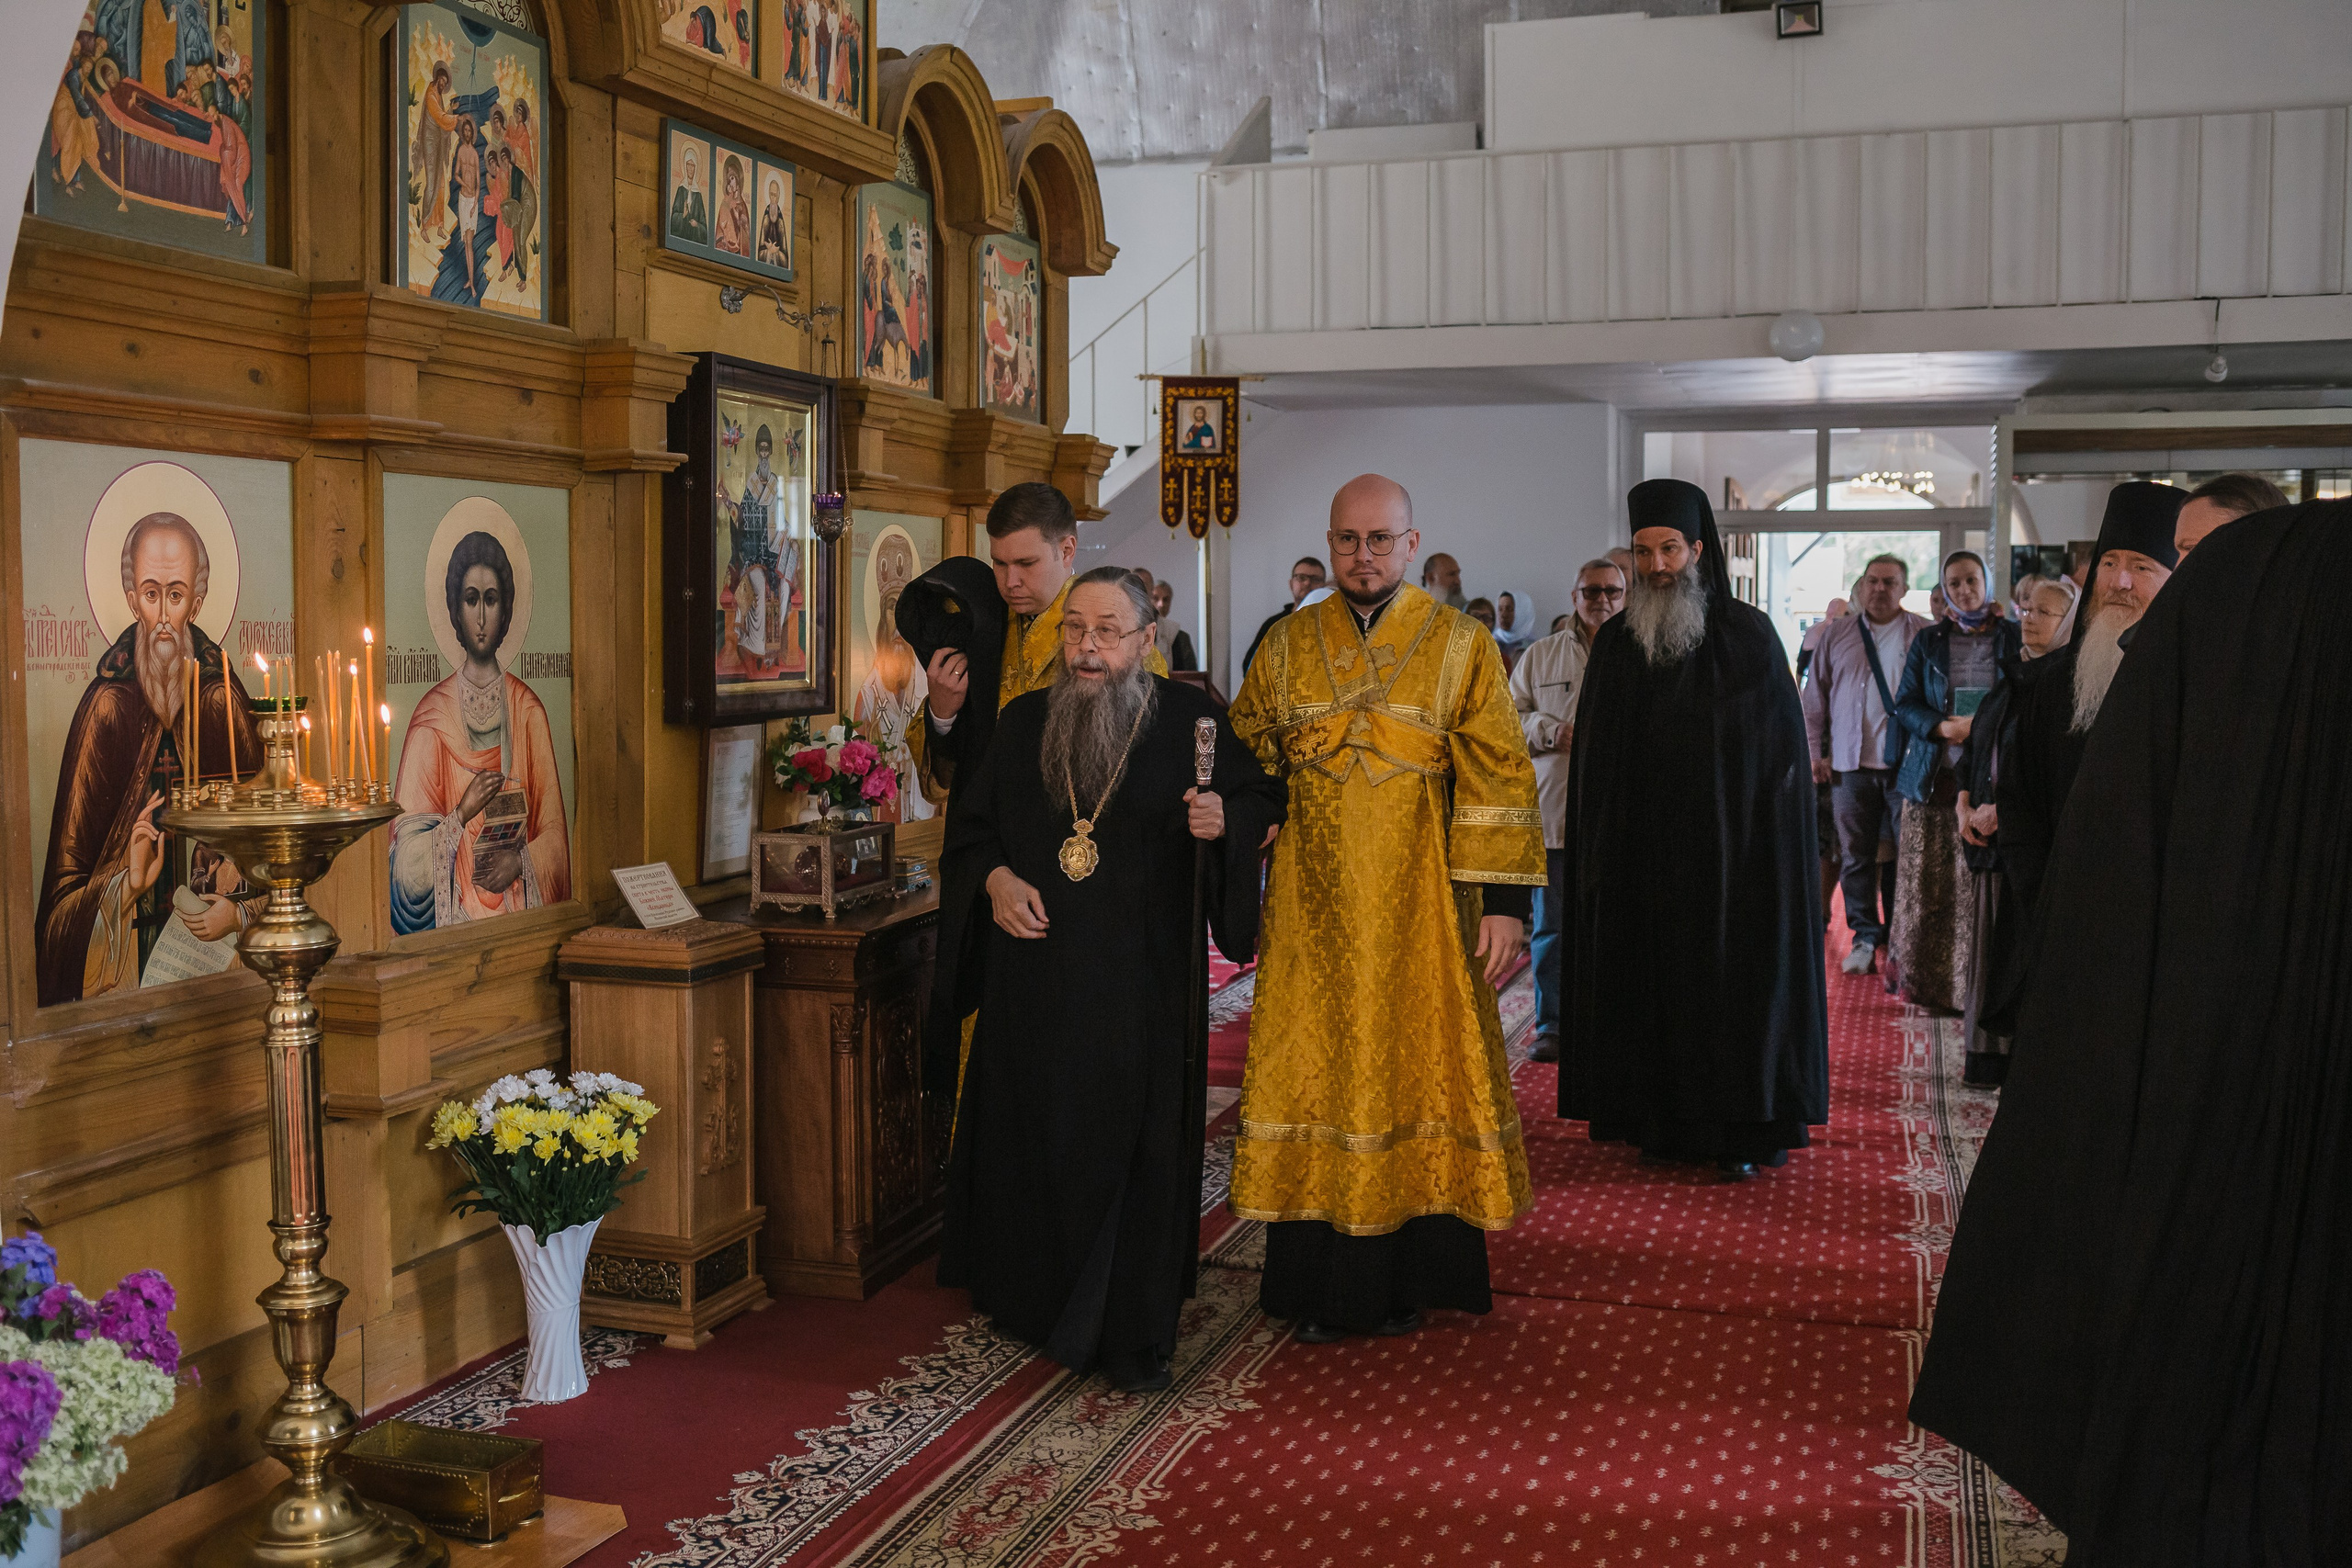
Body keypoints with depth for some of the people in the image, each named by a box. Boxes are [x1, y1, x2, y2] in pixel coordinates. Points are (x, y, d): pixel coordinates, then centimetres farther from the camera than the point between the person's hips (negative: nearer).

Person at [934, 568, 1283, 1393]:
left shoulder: (1189, 719, -2)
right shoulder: (1022, 722, 7)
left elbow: (1260, 797, 5)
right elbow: (969, 826, 15)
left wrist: (1225, 820, -17)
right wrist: (996, 880, -4)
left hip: (1141, 980, -3)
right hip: (1034, 977, 3)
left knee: (1137, 1145, -1)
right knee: (1031, 1136, 11)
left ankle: (1132, 1335, 10)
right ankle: (1032, 1301, 31)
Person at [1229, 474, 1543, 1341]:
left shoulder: (1460, 645, -1)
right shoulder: (1286, 645, 6)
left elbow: (1498, 780, -5)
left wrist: (1502, 901, -11)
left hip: (1419, 907, -2)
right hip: (1312, 907, 2)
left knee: (1413, 1072, 4)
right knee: (1314, 1076, 4)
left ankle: (1405, 1277, 17)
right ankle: (1318, 1281, 14)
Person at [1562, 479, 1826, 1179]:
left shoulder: (1748, 635, -3)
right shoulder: (1615, 643, 5)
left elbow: (1782, 747, -2)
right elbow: (1593, 759, 9)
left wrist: (1768, 844, -9)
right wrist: (1598, 852, 3)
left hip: (1730, 851, -3)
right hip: (1641, 853, 3)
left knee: (1735, 982, 1)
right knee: (1649, 981, 6)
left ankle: (1741, 1132, 11)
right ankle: (1659, 1119, 17)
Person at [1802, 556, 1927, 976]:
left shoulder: (1925, 635, 6)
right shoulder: (1837, 635, 12)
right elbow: (1815, 696, 14)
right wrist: (1815, 751, 9)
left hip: (1906, 764, -2)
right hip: (1850, 764, 2)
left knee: (1903, 854, 1)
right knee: (1855, 855, 3)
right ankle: (1865, 938, 10)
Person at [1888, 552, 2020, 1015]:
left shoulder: (2014, 638, 9)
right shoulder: (1928, 642, 12)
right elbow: (1904, 704, 8)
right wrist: (1943, 727, -11)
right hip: (1936, 779, 1)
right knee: (1930, 883, 1)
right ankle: (1929, 981, 11)